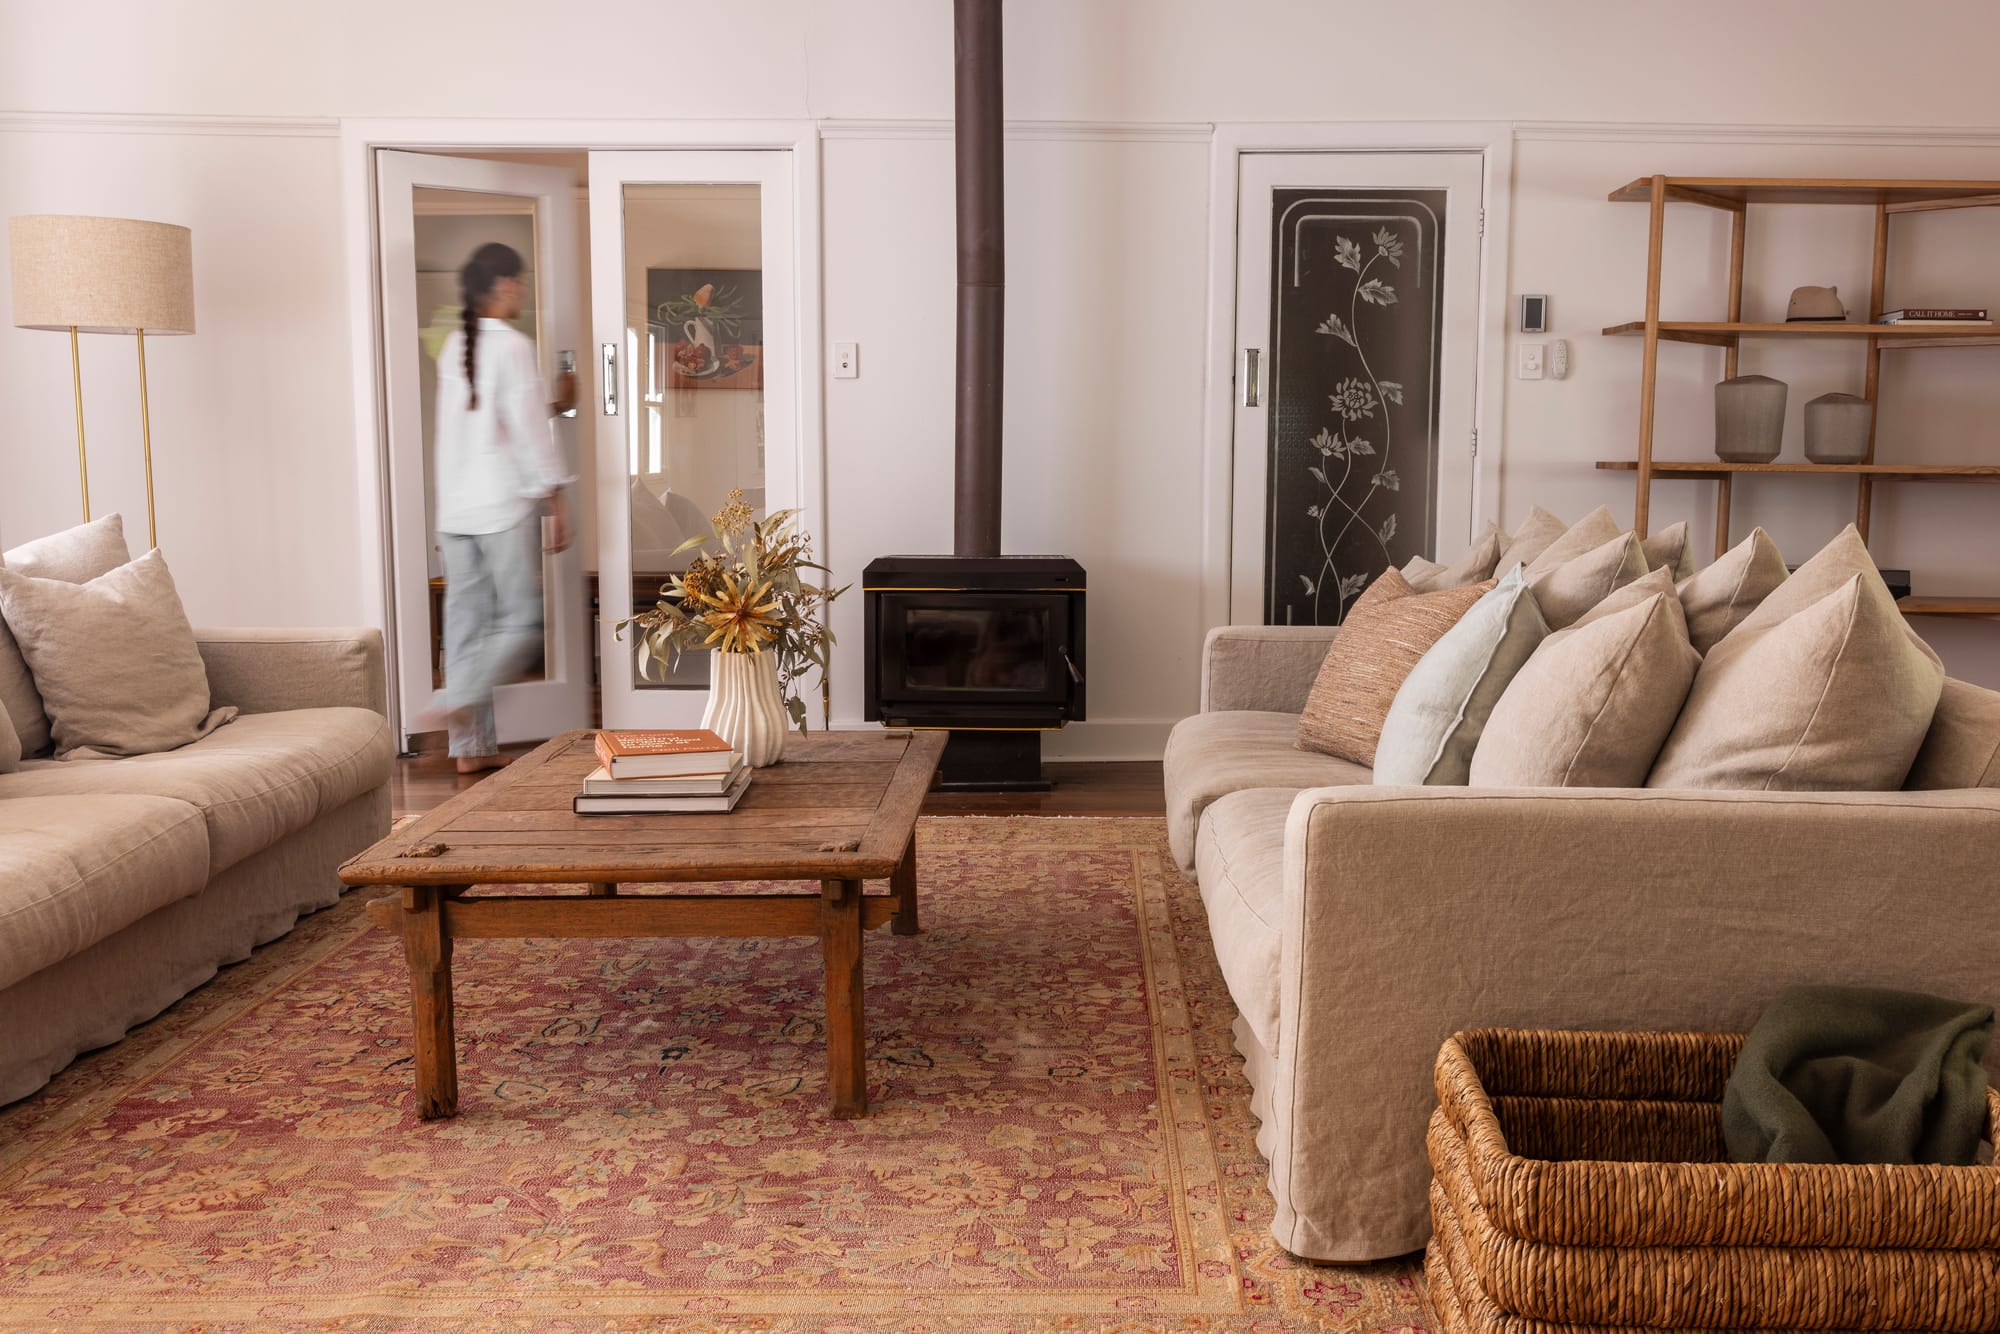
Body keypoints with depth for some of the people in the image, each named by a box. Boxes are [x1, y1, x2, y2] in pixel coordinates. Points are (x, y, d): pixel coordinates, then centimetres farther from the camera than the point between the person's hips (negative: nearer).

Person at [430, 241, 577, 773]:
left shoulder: (453, 347, 13)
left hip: (455, 506, 8)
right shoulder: (513, 346, -10)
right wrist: (556, 499, -9)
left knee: (466, 620, 7)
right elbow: (528, 432, -13)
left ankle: (472, 746, 9)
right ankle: (463, 701, -14)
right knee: (523, 620, 1)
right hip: (505, 504, -7)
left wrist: (555, 405, 29)